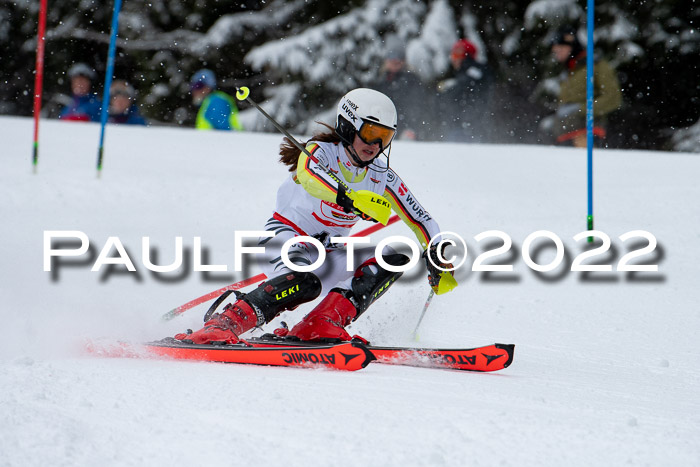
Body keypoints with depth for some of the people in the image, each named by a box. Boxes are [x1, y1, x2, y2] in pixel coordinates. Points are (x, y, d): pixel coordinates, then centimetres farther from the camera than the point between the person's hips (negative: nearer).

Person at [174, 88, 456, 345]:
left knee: (394, 260, -13)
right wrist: (349, 198, -55)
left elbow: (419, 218, 9)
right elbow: (308, 175, -38)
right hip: (285, 238, -7)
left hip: (327, 254, 7)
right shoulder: (320, 152, -13)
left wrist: (437, 260, -4)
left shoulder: (381, 177, 3)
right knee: (304, 283, -39)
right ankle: (221, 325, -38)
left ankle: (321, 326, -25)